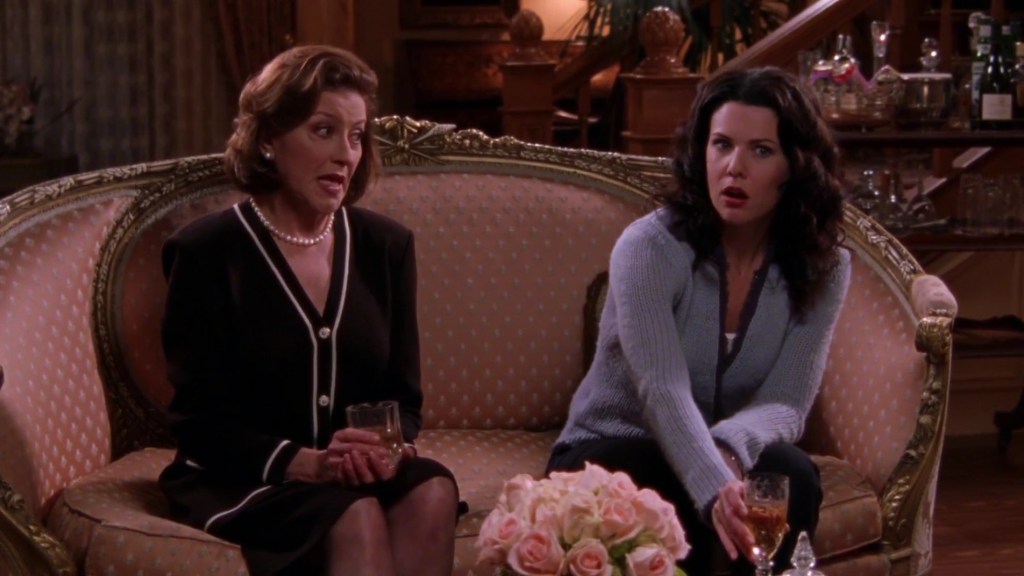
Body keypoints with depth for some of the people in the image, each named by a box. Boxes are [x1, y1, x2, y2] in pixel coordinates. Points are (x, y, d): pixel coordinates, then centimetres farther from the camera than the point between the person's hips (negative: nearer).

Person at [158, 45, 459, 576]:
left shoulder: (385, 245, 9)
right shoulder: (206, 252, -5)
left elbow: (402, 393, 11)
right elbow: (198, 421, -9)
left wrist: (390, 447, -14)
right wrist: (306, 463, -25)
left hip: (360, 473, 5)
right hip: (238, 483, -4)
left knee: (432, 492, -29)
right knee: (356, 517, -34)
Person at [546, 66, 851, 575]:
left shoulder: (823, 268, -7)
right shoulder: (649, 248, -19)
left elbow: (786, 403, -13)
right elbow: (663, 392, -31)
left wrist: (729, 450, -37)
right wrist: (715, 489, -49)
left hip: (728, 456, 4)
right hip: (610, 452, -3)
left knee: (790, 477, -29)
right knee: (669, 519, -36)